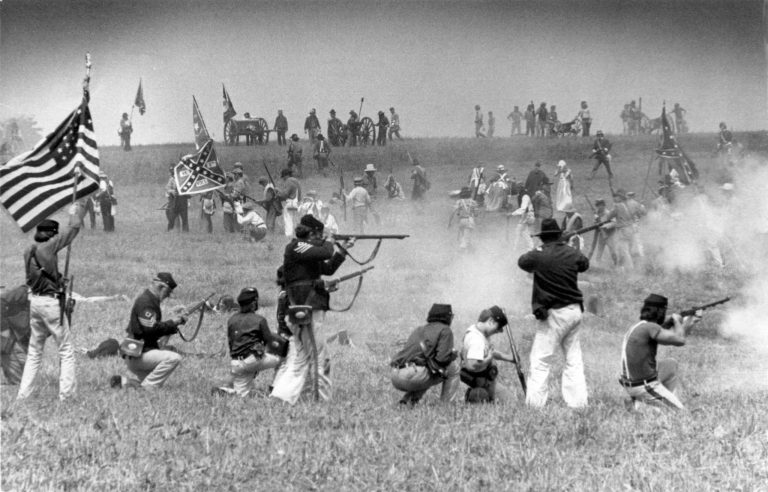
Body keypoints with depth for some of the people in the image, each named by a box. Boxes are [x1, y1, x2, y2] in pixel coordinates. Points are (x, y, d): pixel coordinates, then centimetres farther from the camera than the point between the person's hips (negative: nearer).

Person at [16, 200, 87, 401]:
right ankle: (66, 393, 2)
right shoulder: (49, 246, -12)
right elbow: (73, 229, -7)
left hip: (34, 300, 7)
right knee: (66, 350, 4)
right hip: (51, 302, -7)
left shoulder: (28, 252, 6)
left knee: (34, 350, 16)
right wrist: (77, 213, 10)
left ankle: (23, 393, 14)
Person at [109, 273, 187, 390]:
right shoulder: (145, 302, -17)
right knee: (174, 358, -26)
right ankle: (148, 387, -20)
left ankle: (122, 382, 19)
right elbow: (151, 329, -26)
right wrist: (173, 323, -18)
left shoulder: (151, 300, 15)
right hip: (138, 355, -11)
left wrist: (172, 327, 5)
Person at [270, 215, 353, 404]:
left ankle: (281, 394, 4)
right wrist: (329, 245, -1)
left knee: (298, 356, 8)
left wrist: (342, 250, 18)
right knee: (320, 356, -2)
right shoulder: (296, 247, -11)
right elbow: (324, 253, -23)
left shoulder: (307, 249, 18)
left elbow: (328, 269, 22)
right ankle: (324, 397, 5)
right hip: (307, 307, -10)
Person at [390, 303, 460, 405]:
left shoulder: (419, 330, 29)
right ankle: (447, 404, 9)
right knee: (453, 365, 10)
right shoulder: (445, 330, 7)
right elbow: (442, 358, -5)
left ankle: (407, 400, 15)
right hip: (413, 375, -8)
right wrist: (453, 353, 17)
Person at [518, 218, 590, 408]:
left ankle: (535, 402, -7)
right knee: (574, 360, 13)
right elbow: (585, 264, 23)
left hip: (554, 314, -6)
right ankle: (577, 402, 12)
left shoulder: (539, 255, -12)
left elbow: (522, 262, 7)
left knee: (540, 360, -2)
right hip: (575, 311, 6)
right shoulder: (572, 253, 2)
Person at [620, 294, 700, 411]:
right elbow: (680, 341, -24)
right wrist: (677, 320, -5)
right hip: (646, 387, -8)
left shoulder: (638, 327, 11)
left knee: (671, 365, 28)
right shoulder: (650, 327, -18)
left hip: (631, 383, 8)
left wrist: (691, 321, 18)